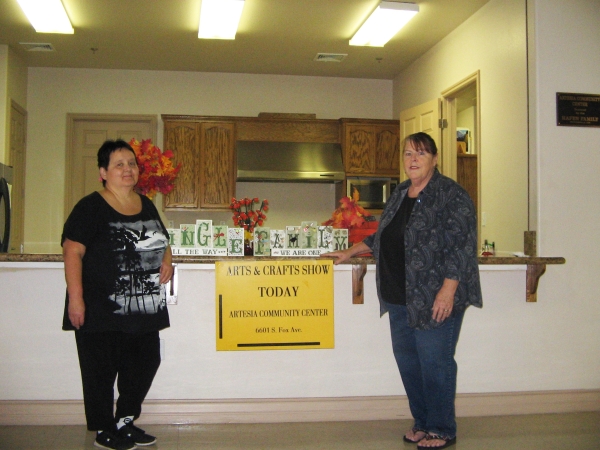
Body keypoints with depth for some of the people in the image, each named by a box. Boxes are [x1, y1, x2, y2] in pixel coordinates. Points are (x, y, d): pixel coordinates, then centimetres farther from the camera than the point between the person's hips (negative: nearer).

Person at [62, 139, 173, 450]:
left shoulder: (146, 206, 12)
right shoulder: (90, 208, -8)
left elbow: (162, 242, 24)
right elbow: (72, 252, -14)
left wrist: (166, 261, 2)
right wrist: (75, 298, -21)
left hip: (144, 308, 7)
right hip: (101, 309, -7)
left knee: (145, 364, 14)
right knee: (101, 370, 5)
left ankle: (126, 421, 33)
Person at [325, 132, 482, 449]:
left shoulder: (450, 195, -8)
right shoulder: (400, 194, 16)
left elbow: (461, 245, -15)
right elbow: (381, 237, 27)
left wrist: (448, 290, -21)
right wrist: (350, 252, 27)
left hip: (435, 299, -8)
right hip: (400, 298, 8)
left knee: (434, 363, -2)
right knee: (407, 360, 12)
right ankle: (422, 422, 27)